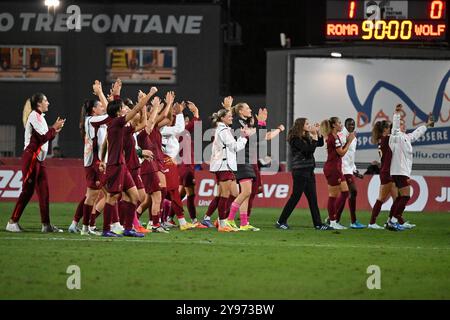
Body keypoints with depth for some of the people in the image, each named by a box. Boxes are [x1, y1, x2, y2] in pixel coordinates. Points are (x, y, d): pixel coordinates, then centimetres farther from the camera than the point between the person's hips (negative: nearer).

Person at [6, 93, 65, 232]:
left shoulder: (39, 116, 19)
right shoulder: (34, 115, -11)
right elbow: (43, 137, -17)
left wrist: (54, 131, 8)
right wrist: (54, 128, -7)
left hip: (39, 158, 10)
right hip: (31, 157, -10)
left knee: (44, 192, 5)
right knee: (28, 190, -8)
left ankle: (46, 224, 6)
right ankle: (12, 222, -4)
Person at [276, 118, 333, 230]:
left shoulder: (306, 138, 13)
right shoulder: (295, 139, -12)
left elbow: (320, 144, 20)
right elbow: (309, 149, -21)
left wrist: (318, 132, 7)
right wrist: (314, 135, -16)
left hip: (309, 171, 8)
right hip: (300, 171, -8)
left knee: (313, 199, 6)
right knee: (295, 197, -6)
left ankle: (318, 224, 6)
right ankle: (281, 221, 2)